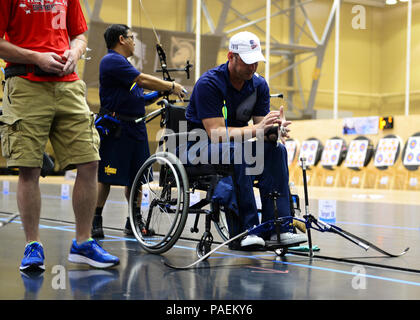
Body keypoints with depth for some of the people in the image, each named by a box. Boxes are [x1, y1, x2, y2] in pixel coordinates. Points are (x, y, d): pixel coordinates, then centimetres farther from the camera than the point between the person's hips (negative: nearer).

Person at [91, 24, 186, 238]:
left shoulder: (122, 63, 23)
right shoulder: (112, 61, -10)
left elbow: (138, 98, 20)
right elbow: (144, 80, -15)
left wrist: (162, 92, 8)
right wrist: (172, 87, -5)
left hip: (135, 128, 9)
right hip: (115, 129, -9)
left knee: (135, 177, 9)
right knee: (105, 177, -5)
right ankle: (95, 221, 3)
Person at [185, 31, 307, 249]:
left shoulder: (259, 85, -1)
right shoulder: (209, 83, -20)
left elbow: (262, 127, -3)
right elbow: (216, 132, -27)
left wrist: (274, 129, -27)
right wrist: (255, 129, -37)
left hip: (237, 146, 6)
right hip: (201, 145, -6)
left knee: (276, 149, -21)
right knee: (237, 151, -36)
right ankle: (245, 230, -36)